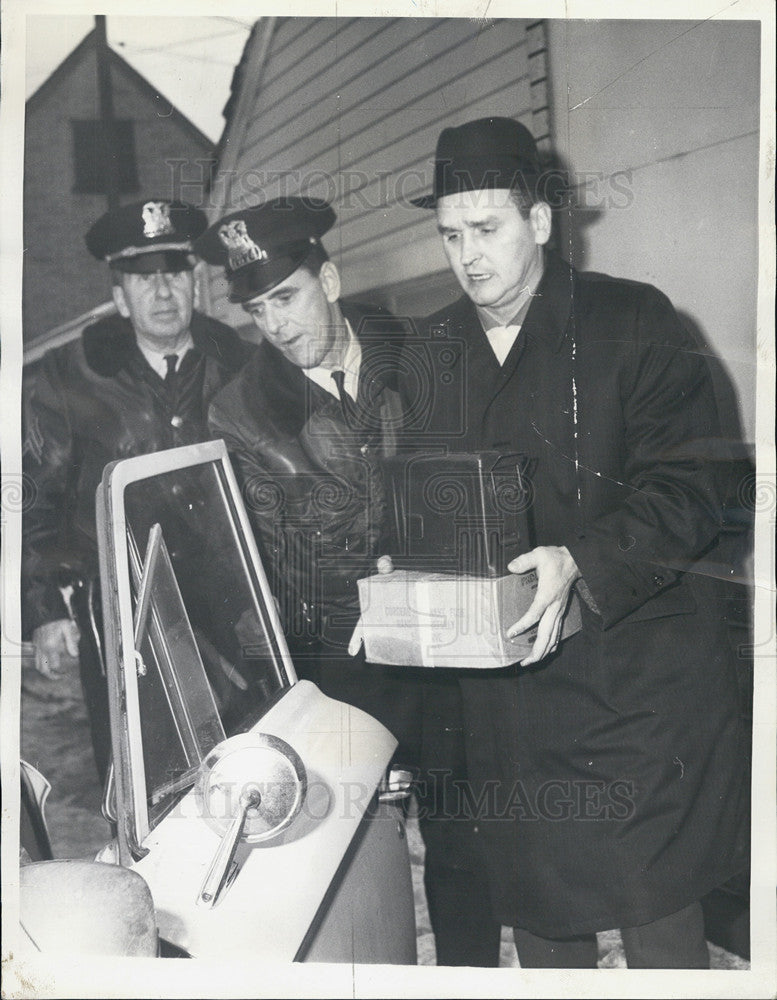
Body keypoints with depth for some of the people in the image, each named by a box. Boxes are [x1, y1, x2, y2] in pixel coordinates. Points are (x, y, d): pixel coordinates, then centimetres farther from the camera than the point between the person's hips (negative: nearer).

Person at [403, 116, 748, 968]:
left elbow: (686, 491, -11)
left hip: (635, 682, -3)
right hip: (500, 697, 4)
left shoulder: (632, 322, -4)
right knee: (536, 910, 13)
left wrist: (582, 563, -25)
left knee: (657, 915, 3)